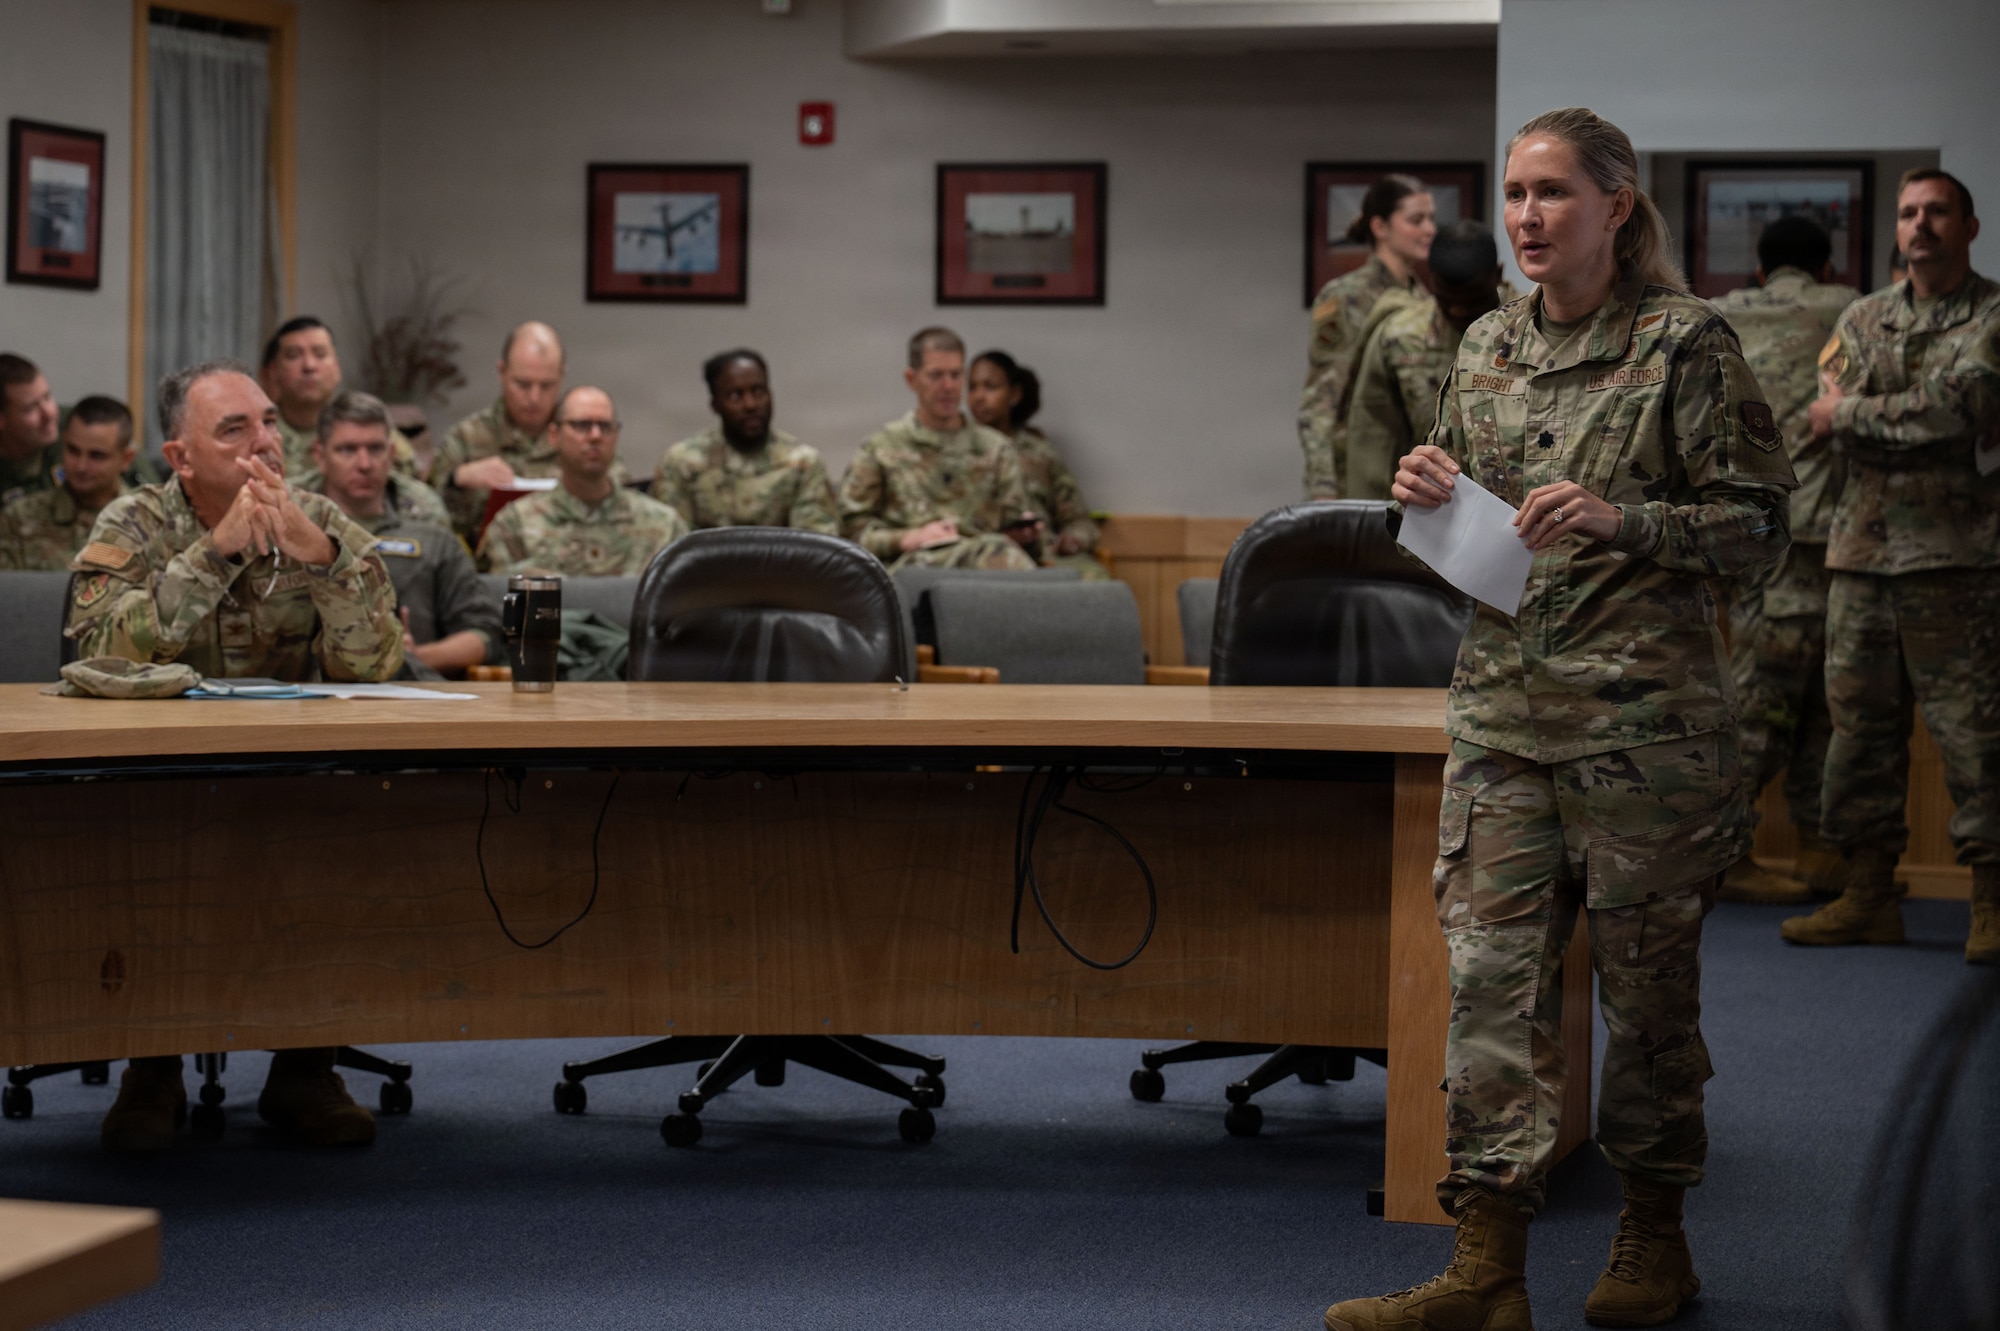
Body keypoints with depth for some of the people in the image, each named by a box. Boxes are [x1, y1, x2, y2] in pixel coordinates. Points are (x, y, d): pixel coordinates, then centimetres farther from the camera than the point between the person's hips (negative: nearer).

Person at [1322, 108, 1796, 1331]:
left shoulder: (1687, 343, -5)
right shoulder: (1488, 347, 11)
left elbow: (1761, 523, -7)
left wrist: (1622, 520, -20)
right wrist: (1431, 493, 0)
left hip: (1644, 713, -5)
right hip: (1504, 706, 5)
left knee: (1647, 977, 5)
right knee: (1492, 971, -2)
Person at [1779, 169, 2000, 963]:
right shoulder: (1862, 321, 16)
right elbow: (1834, 433, 4)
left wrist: (1851, 414, -5)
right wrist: (1920, 426, -11)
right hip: (1863, 548, 5)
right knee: (1860, 719, 7)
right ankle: (1867, 894, 15)